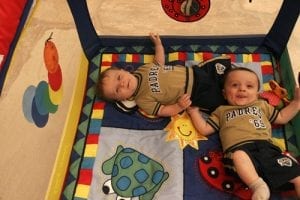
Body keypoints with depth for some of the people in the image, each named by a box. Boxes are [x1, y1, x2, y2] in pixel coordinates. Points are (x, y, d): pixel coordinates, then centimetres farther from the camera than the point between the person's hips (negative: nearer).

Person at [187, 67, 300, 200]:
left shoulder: (262, 105, 34)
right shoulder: (222, 111, 28)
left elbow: (282, 118, 39)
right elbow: (204, 129, 22)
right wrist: (194, 111, 17)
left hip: (266, 147, 3)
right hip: (239, 148, -3)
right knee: (239, 156, -40)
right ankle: (258, 186, -45)